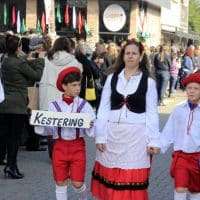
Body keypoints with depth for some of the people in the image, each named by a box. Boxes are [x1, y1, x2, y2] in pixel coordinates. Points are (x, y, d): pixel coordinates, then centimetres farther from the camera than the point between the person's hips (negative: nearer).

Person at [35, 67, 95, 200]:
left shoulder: (83, 105, -4)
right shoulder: (54, 105, -1)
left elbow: (92, 127, -8)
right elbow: (49, 130, 1)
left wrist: (90, 126, -29)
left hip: (78, 146, -1)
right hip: (60, 146, 1)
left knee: (77, 183, 1)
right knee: (60, 182, 8)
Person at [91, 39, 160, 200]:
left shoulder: (148, 82, 1)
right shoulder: (112, 78, 6)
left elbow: (152, 113, 1)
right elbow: (103, 109, 6)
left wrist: (153, 140, -4)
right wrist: (100, 136, 0)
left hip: (136, 135, -2)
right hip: (112, 133, 2)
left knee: (133, 179, 2)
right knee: (110, 176, 6)